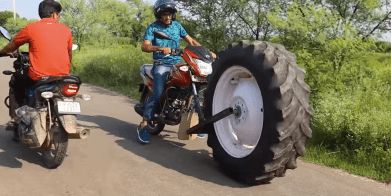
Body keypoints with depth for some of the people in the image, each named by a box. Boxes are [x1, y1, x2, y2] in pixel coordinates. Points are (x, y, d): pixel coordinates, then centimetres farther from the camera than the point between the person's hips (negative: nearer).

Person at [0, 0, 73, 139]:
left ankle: (14, 119, 22)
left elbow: (11, 47, 12)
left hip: (38, 77, -2)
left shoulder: (31, 28, 0)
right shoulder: (65, 29, 6)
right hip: (63, 76, 2)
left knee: (15, 83, 27)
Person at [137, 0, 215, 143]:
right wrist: (160, 48, -35)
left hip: (178, 63, 5)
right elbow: (144, 46, -16)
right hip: (162, 64, -4)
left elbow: (191, 41, 8)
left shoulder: (177, 25, 10)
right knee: (158, 94, -25)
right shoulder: (152, 28, -2)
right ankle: (143, 125, -15)